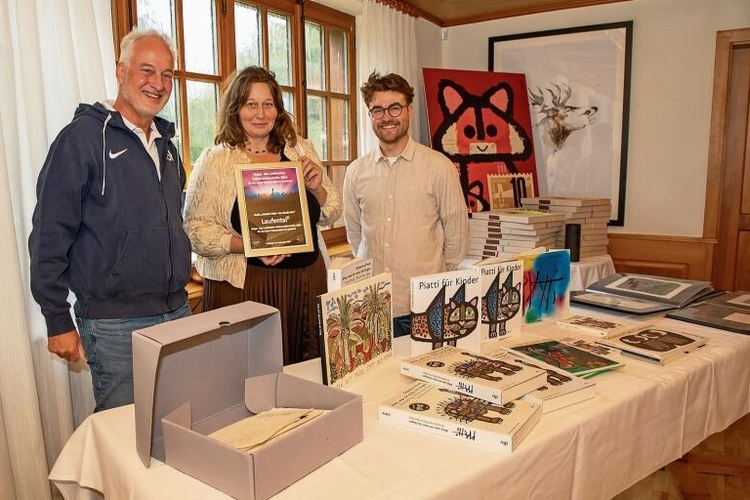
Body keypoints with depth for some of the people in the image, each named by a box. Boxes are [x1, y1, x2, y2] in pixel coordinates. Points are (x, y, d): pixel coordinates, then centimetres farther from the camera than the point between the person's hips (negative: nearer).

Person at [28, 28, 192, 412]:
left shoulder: (166, 143, 12)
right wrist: (58, 321, -10)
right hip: (115, 325, -6)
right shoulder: (83, 137, -9)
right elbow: (49, 237, -10)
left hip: (178, 312, 6)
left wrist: (179, 291, 15)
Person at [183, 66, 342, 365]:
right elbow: (196, 228, -7)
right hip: (243, 284, -3)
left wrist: (317, 188, -8)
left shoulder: (301, 151, 8)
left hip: (306, 281, 4)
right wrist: (248, 246, -21)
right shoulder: (215, 160, -3)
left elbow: (330, 214, 12)